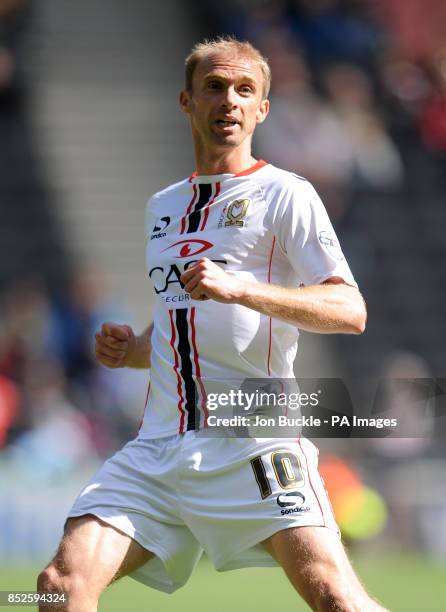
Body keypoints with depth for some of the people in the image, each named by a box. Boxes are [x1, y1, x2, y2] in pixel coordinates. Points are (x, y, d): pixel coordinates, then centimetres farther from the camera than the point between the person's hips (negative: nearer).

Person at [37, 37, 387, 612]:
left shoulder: (284, 193, 2)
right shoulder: (162, 206, 22)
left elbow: (350, 310, -9)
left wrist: (239, 288, -21)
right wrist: (132, 349, 11)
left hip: (254, 447, -5)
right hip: (158, 448, 5)